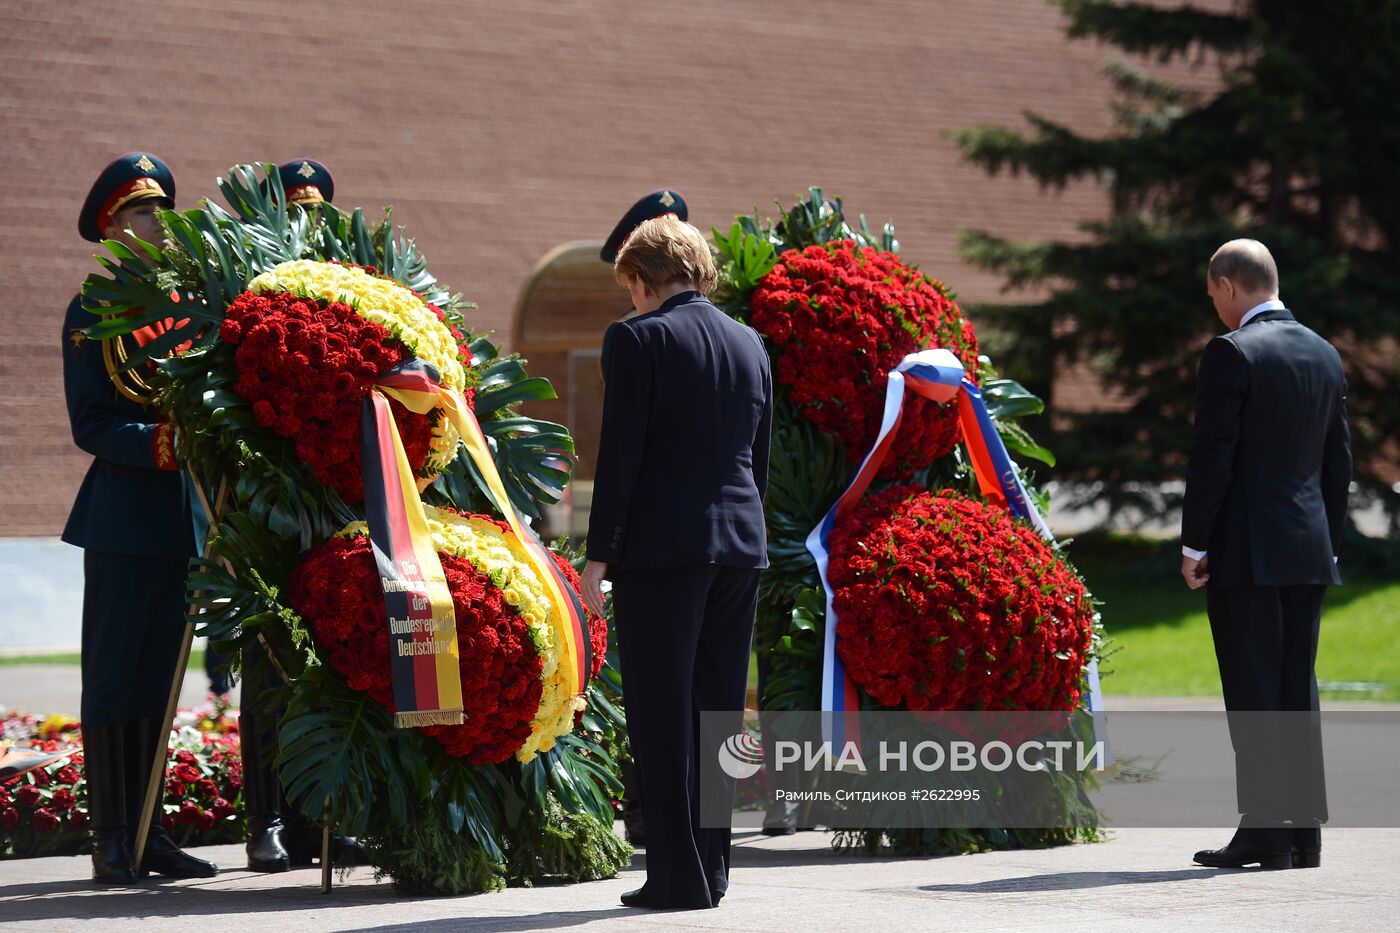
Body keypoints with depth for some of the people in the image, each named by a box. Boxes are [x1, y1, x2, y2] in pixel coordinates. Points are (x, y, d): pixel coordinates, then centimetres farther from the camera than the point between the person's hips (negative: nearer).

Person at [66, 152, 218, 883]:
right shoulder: (91, 315, -2)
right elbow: (90, 426, -8)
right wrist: (161, 443, -22)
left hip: (186, 514, 5)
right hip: (124, 514, -5)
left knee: (158, 681, 9)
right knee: (112, 679, -2)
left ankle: (146, 834, 14)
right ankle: (111, 842, 1)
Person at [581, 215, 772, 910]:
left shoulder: (639, 339, -7)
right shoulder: (749, 344, 13)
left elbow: (620, 454, -10)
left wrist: (599, 555, -7)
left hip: (661, 548, -6)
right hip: (740, 546, 6)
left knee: (661, 715, -3)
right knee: (718, 709, 11)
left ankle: (679, 874, -5)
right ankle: (713, 866, 15)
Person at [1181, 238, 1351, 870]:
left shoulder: (1232, 353, -11)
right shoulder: (1324, 355, 12)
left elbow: (1212, 457, -14)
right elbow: (1339, 461, 15)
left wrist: (1194, 545, -8)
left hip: (1246, 553, -7)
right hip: (1309, 553, 7)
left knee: (1254, 693, -5)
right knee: (1297, 688, 10)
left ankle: (1265, 829, -6)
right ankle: (1305, 829, 10)